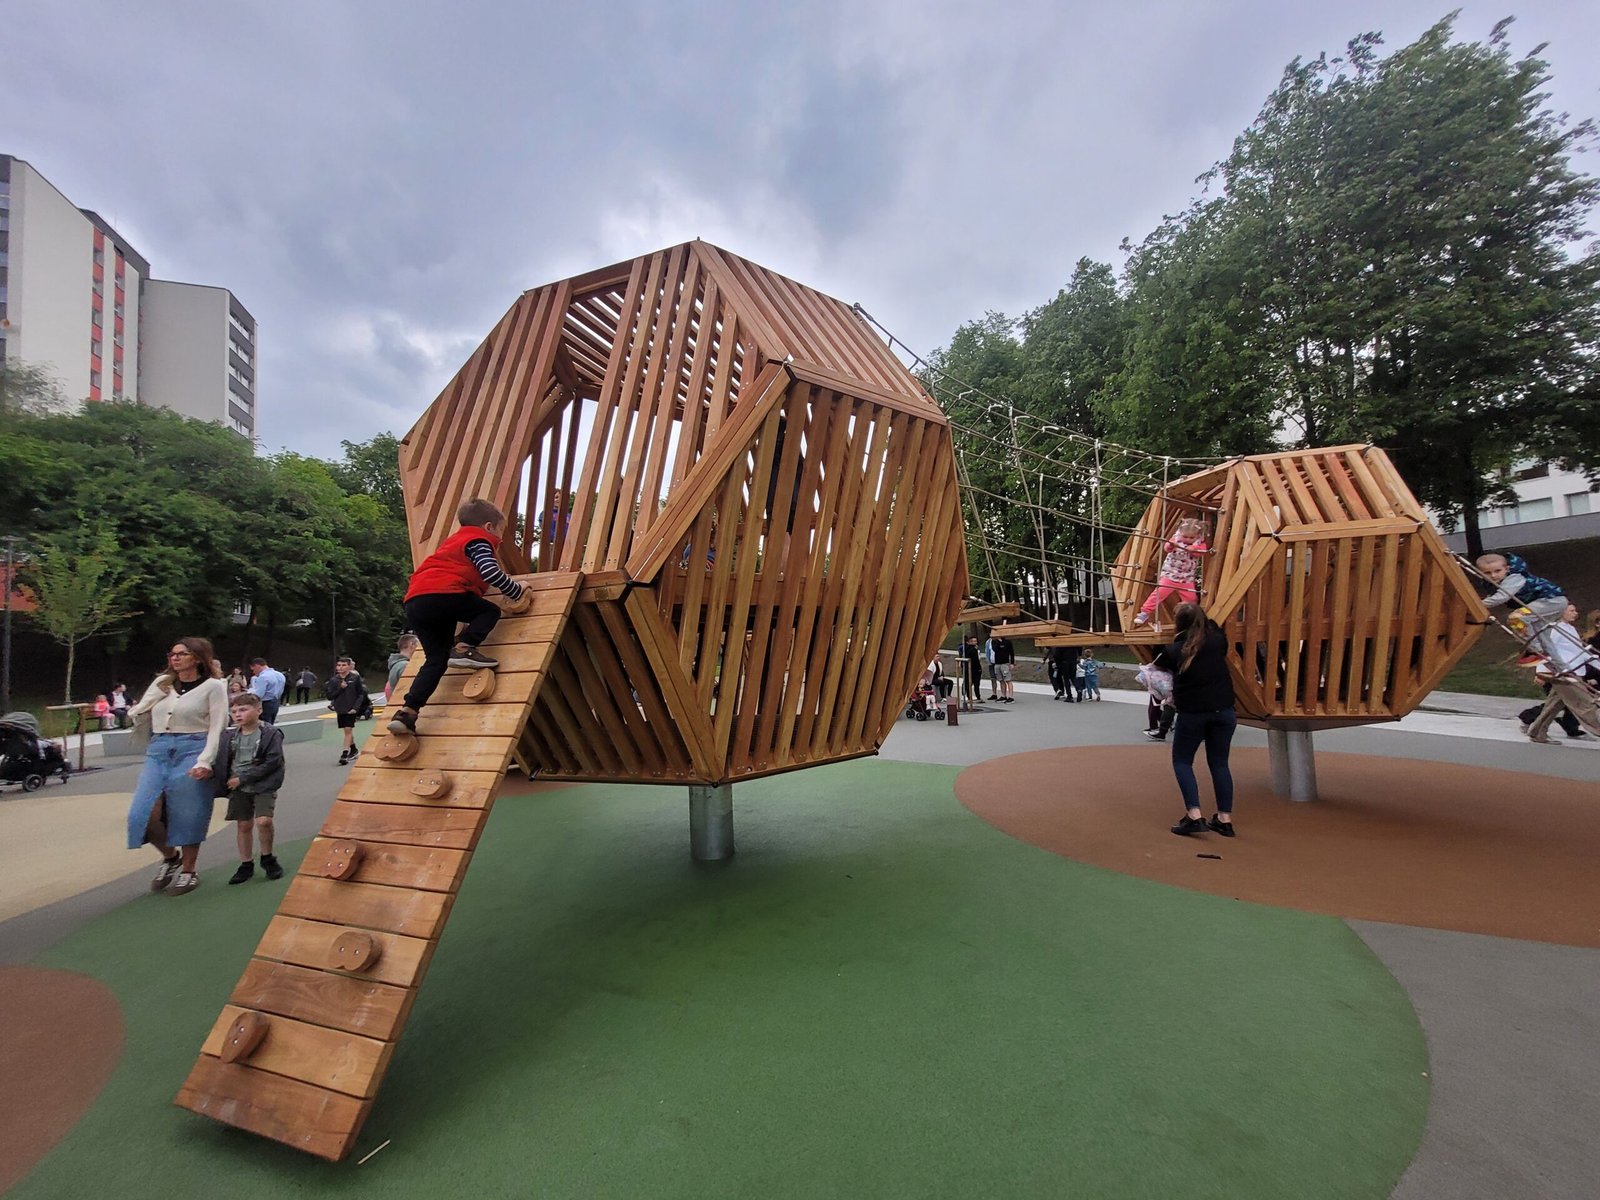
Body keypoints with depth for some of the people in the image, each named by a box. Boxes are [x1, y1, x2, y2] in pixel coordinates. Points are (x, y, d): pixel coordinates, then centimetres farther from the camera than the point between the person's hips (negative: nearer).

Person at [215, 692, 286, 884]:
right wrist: (223, 784, -4)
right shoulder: (229, 735, 4)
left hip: (263, 786, -4)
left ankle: (267, 858, 8)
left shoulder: (271, 733, -11)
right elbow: (222, 762, 9)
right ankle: (246, 864, 23)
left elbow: (272, 762, -16)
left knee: (263, 821, -15)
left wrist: (242, 778, -16)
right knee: (243, 825, 8)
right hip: (238, 788, 4)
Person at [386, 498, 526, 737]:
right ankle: (464, 648, -16)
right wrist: (516, 590, 4)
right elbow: (491, 573, -8)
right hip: (440, 595, -8)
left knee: (436, 659, 9)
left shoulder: (455, 540, 36)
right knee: (490, 611, 6)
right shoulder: (479, 541, 7)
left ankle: (407, 711, -1)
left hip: (414, 603, 8)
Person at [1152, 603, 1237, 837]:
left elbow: (1159, 665, 9)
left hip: (1192, 712, -3)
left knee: (1182, 761, 9)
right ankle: (1225, 819, 16)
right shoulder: (1218, 640, -2)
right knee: (1219, 763, 13)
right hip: (1223, 710, 3)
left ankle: (1193, 816, -4)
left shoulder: (1175, 650, -7)